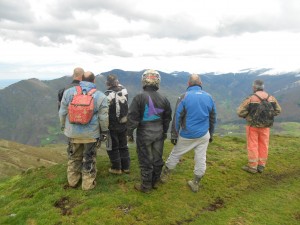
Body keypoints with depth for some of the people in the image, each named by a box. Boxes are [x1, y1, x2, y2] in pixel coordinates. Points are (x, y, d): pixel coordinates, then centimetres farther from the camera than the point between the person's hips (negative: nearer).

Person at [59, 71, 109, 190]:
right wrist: (104, 131, 4)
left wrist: (63, 126, 17)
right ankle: (88, 183, 22)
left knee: (74, 157, 21)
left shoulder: (69, 92, -4)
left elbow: (63, 112, 2)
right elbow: (103, 117, -8)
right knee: (89, 159, 12)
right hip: (91, 133, -2)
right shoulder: (100, 96, -10)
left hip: (73, 132, 3)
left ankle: (72, 180, 34)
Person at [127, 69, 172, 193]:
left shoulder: (139, 97, -15)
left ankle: (146, 186, 20)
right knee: (157, 159, 16)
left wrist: (130, 133, -3)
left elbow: (132, 117, -14)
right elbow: (167, 118, 10)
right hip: (159, 134, 5)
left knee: (145, 161, 7)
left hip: (144, 134, -5)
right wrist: (164, 132, 23)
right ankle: (155, 182, 33)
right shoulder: (163, 99, 1)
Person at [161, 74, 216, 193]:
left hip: (187, 135, -2)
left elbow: (177, 118, -11)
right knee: (201, 159, 12)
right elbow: (213, 118, 9)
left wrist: (174, 135, -4)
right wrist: (211, 134, 20)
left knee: (175, 154, 14)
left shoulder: (184, 97, -12)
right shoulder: (209, 97, 1)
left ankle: (164, 176, 30)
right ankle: (195, 184, 23)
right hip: (204, 135, 3)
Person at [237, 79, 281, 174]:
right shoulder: (271, 98, -1)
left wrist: (247, 116, 4)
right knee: (263, 145, 12)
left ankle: (252, 167, 11)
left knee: (252, 146, 4)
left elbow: (240, 112, -16)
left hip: (253, 126, -4)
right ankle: (261, 166, 21)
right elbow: (278, 110, 10)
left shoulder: (250, 98, -16)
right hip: (265, 126, 4)